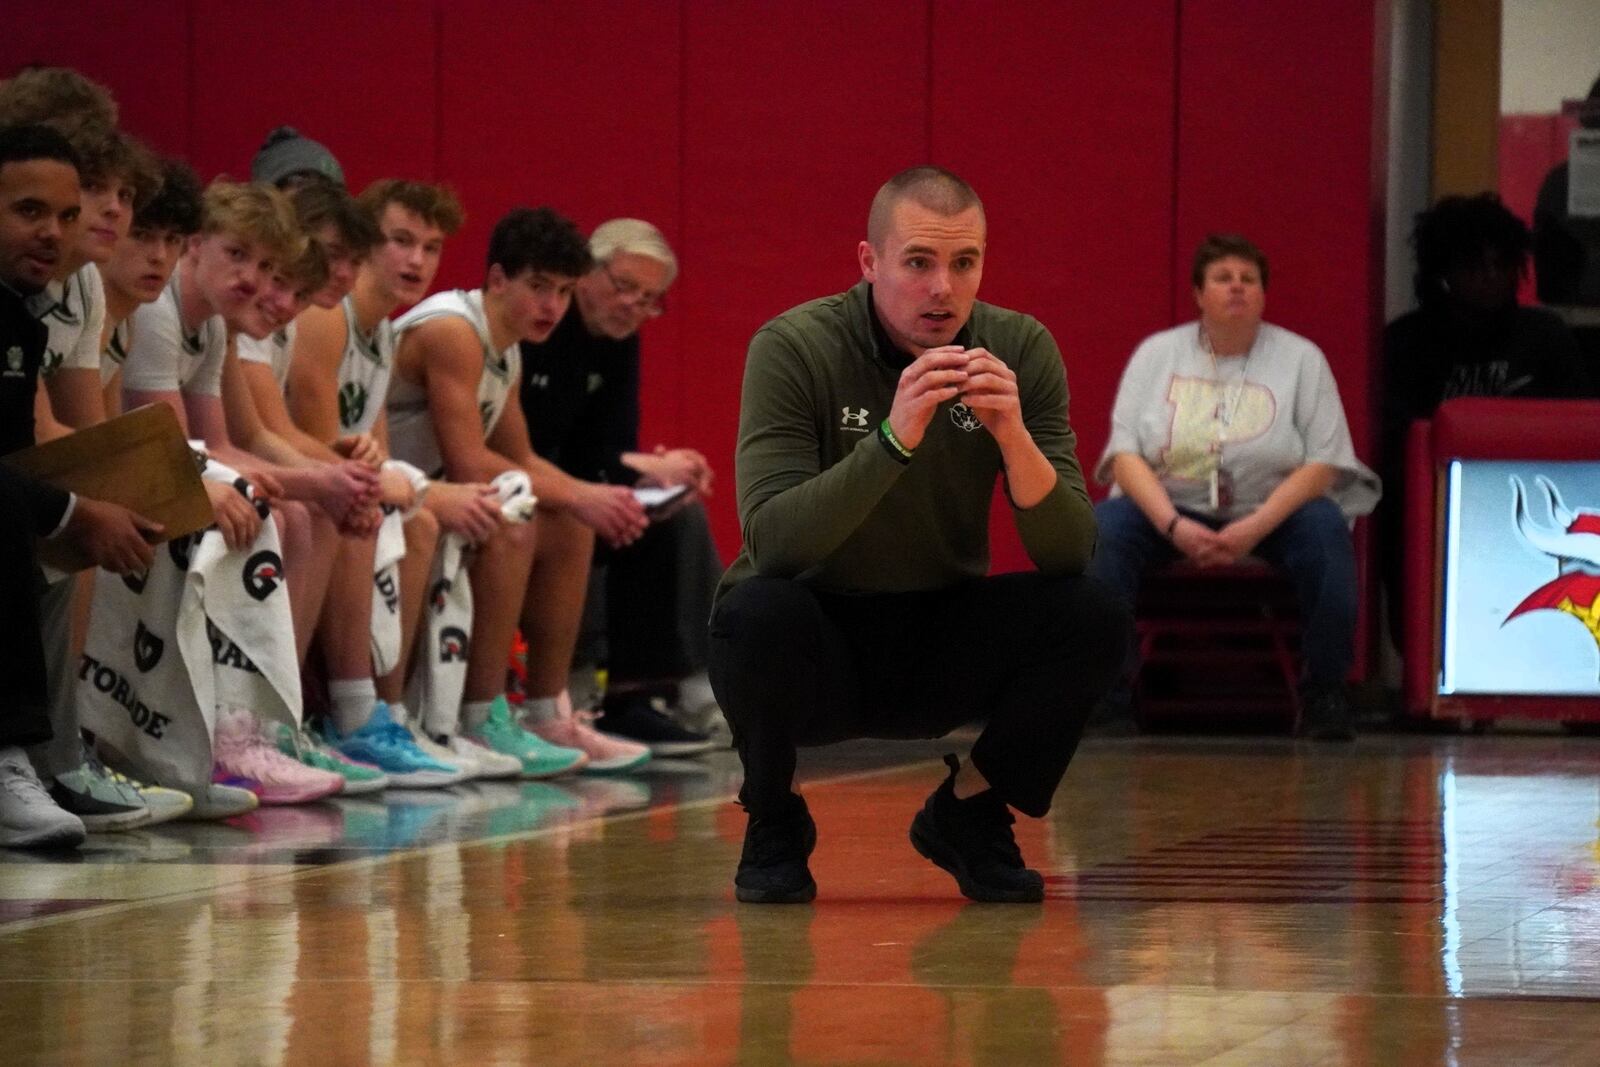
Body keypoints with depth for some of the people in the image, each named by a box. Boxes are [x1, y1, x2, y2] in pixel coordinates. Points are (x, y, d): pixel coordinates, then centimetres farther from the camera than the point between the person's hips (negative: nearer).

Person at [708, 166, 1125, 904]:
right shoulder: (795, 347, -18)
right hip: (815, 649, -3)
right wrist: (893, 438, -41)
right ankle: (773, 827, -5)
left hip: (941, 647, 3)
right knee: (762, 611, -35)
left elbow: (1070, 555, -15)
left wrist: (1013, 435, -32)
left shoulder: (1020, 350, -9)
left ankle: (968, 815, 4)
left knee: (1092, 615, -22)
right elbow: (773, 539, -30)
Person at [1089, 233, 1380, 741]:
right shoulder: (1156, 354, 6)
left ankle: (1323, 694, -21)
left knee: (1325, 527, -32)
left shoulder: (1300, 358, 3)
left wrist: (1255, 528, -21)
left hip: (1271, 511, -1)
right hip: (1169, 508, 1)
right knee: (1103, 529, -28)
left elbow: (1323, 464, -5)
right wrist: (1174, 526, -20)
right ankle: (1109, 689, -22)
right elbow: (1124, 452, -3)